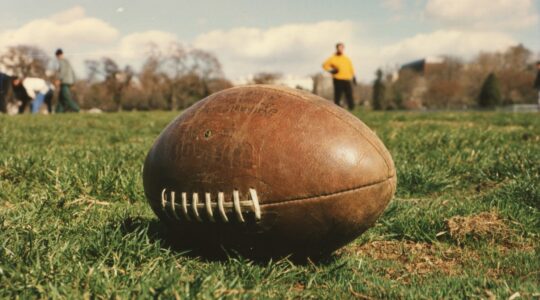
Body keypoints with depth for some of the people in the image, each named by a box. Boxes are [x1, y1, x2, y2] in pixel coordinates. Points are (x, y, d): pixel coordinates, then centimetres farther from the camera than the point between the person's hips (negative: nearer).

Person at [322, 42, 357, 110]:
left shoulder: (347, 59, 15)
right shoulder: (333, 58, 3)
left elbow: (351, 68, 21)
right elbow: (325, 65, 8)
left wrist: (353, 77, 18)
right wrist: (331, 70, -5)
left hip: (347, 80, 4)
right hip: (338, 80, -4)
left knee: (349, 95, -1)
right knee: (337, 95, -3)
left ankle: (352, 109, 3)